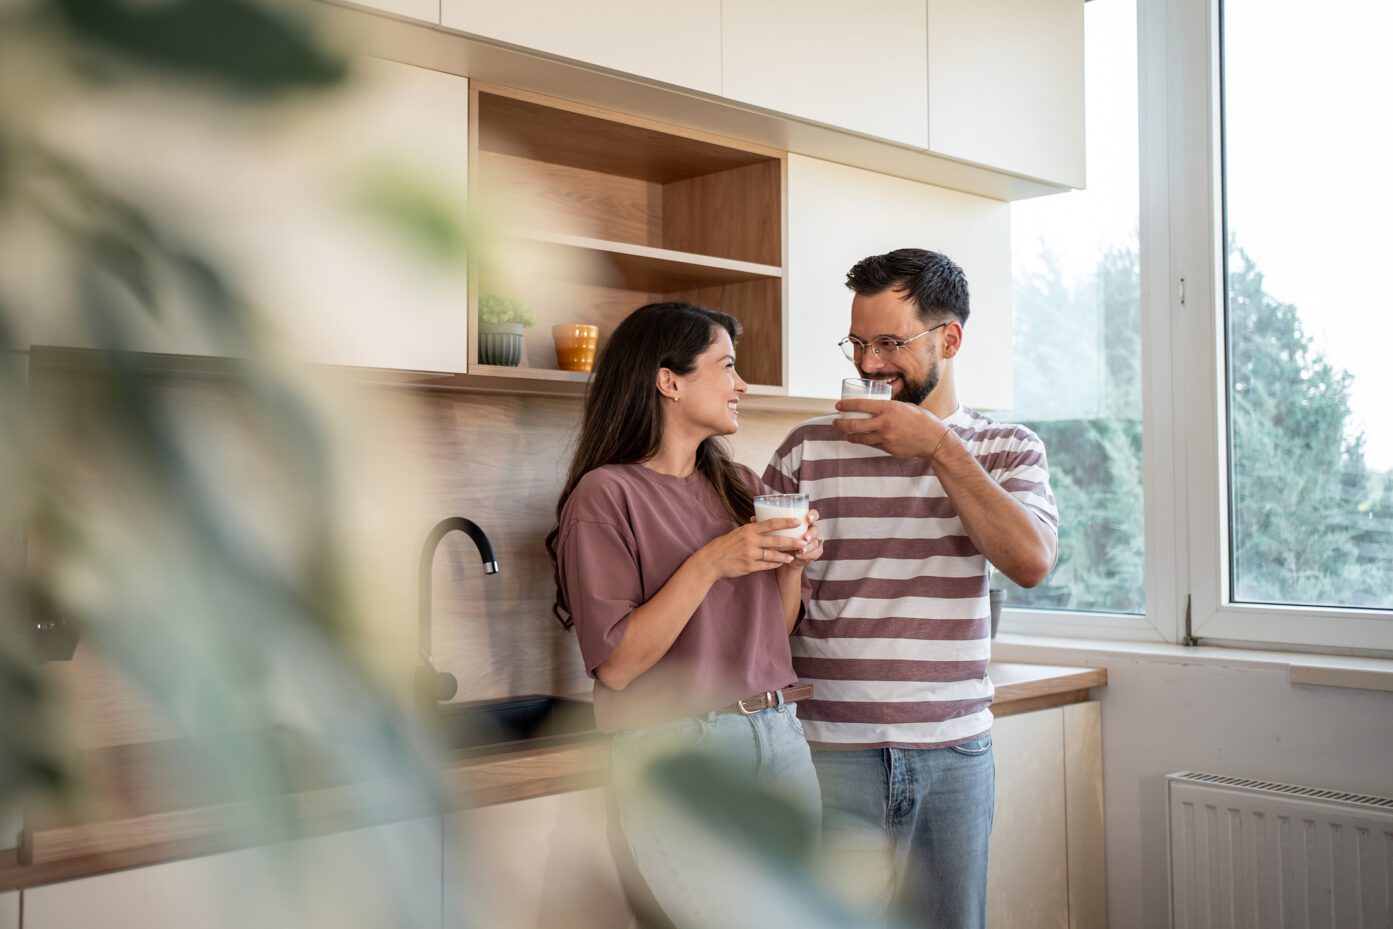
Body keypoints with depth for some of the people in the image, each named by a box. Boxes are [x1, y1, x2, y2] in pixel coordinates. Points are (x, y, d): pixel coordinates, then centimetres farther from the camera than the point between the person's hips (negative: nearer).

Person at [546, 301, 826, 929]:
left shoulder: (739, 488, 12)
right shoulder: (607, 494, -7)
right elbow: (616, 665, -14)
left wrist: (792, 564, -1)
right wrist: (709, 564, -18)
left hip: (780, 735, 7)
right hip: (678, 747, -6)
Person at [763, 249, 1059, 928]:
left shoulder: (1009, 450, 5)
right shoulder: (808, 449, 2)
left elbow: (1031, 562, -13)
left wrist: (938, 447, -13)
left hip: (954, 747, 1)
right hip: (831, 747, -1)